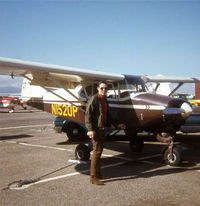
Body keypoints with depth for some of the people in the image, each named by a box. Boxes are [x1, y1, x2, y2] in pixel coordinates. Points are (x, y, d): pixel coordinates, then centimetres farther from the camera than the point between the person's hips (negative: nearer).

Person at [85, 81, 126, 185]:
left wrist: (117, 125, 20)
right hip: (95, 129, -9)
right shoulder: (94, 99, -11)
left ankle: (97, 173, 24)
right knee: (97, 151, -10)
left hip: (102, 128, 9)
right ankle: (93, 177, -6)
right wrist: (90, 129, -25)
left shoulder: (104, 100, 15)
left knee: (99, 151, 14)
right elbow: (88, 114, -17)